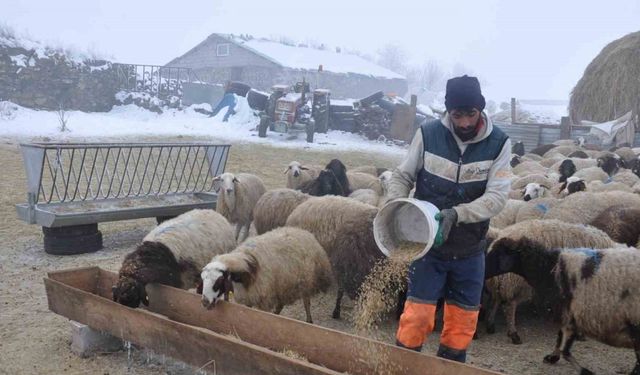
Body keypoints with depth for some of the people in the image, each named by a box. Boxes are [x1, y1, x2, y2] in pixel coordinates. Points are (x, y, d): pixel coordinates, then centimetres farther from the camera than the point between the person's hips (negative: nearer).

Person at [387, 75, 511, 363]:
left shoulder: (499, 143, -9)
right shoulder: (427, 134, -11)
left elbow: (497, 196, -15)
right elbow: (402, 176, -1)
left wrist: (457, 214, -31)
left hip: (470, 250, 2)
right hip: (428, 244, -1)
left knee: (463, 319, 13)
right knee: (417, 314, 1)